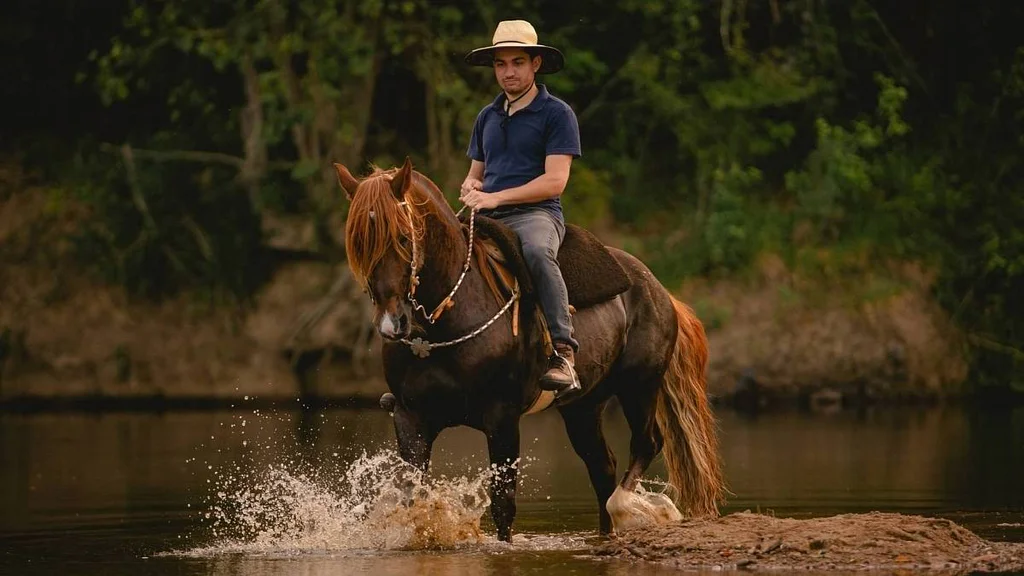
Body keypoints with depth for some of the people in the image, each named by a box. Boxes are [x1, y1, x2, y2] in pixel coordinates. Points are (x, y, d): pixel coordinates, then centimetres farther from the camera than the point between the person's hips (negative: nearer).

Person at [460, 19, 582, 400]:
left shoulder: (556, 114, 1)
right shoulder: (487, 118, 22)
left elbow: (554, 180, -8)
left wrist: (495, 198, -15)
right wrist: (470, 188, 4)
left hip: (535, 214, -7)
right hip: (487, 220, 7)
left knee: (536, 251, -41)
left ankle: (562, 351, -40)